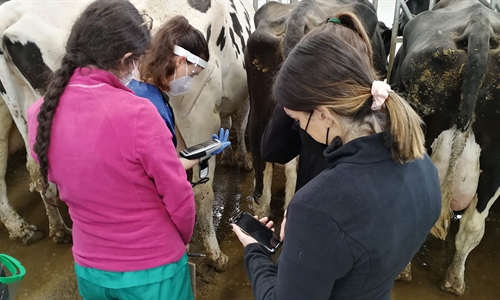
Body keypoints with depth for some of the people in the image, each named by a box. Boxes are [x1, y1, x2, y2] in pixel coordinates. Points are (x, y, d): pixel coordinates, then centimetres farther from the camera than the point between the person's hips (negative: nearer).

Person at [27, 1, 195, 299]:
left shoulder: (40, 113, -10)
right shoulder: (137, 114, -28)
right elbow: (178, 196, -18)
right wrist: (183, 239, 3)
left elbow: (60, 180, 6)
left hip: (89, 268, 5)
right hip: (154, 270, -4)